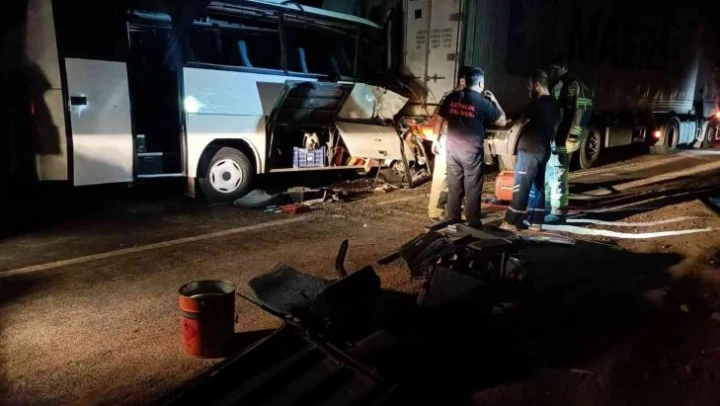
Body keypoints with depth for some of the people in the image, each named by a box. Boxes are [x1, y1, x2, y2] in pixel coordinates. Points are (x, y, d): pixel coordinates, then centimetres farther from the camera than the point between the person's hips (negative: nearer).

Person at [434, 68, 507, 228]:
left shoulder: (452, 97, 3)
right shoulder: (483, 102, -8)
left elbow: (440, 120, 9)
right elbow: (502, 121, 3)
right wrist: (494, 101, 13)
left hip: (452, 149, 4)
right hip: (472, 151, -4)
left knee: (454, 186, 12)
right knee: (472, 188, 5)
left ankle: (452, 219, 19)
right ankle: (473, 222, 10)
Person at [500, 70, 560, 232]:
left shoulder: (538, 103, -16)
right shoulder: (554, 104, 12)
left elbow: (522, 121, -9)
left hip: (530, 150, -9)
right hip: (543, 150, 9)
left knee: (521, 187, -6)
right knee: (537, 186, 12)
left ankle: (512, 222, -3)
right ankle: (536, 222, 16)